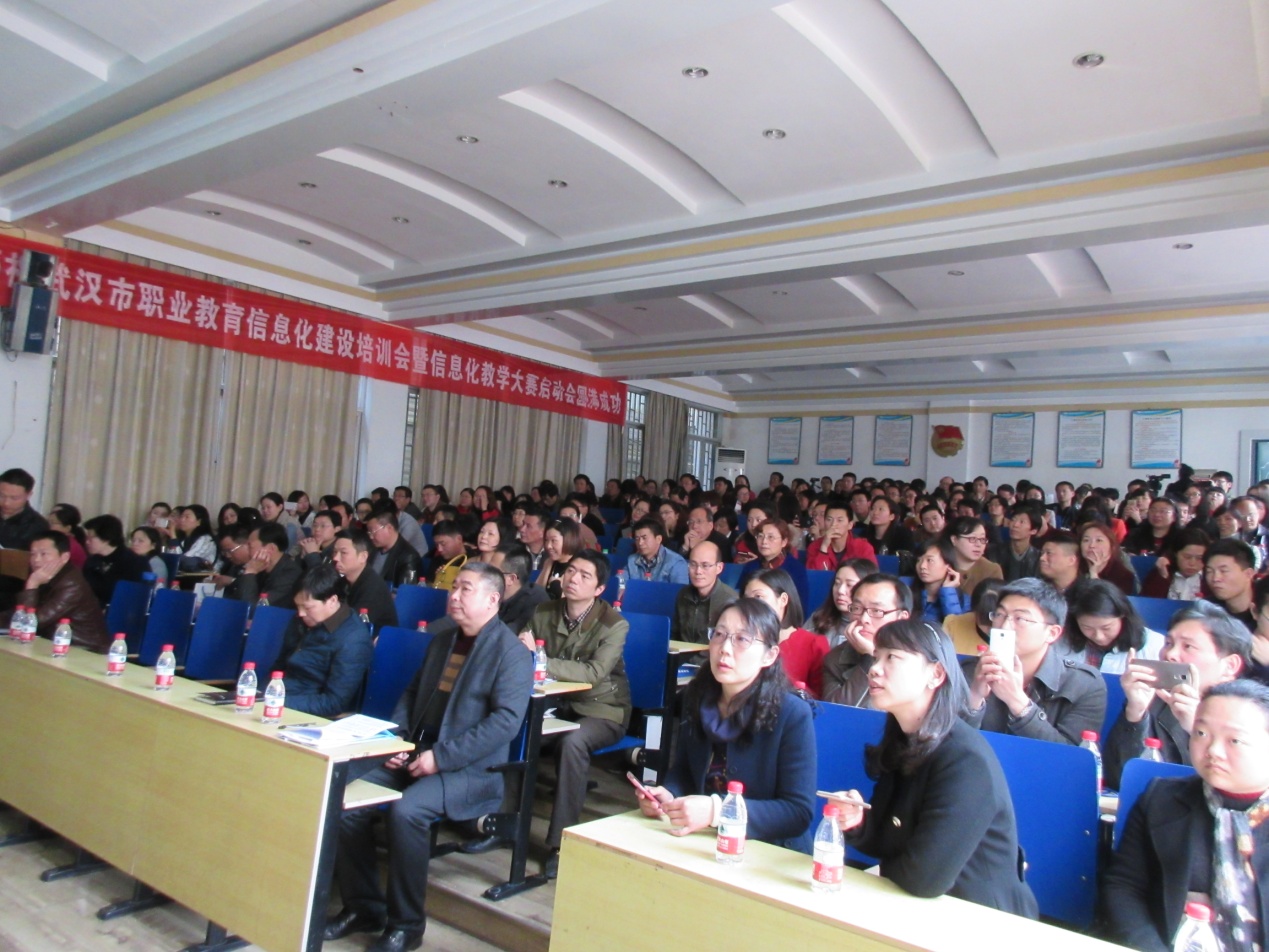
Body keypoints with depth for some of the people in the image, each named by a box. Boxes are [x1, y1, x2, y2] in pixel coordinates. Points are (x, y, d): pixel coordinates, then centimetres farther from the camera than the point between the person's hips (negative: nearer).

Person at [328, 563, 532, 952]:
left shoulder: (511, 652, -10)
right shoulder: (442, 638, 15)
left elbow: (506, 720, -20)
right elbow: (412, 693, 21)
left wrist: (441, 756, -22)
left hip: (472, 770, -7)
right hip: (415, 756, 7)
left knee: (406, 810, -30)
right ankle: (362, 906, 10)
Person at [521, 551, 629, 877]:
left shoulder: (614, 624, -13)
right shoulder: (544, 613, 1)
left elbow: (595, 673, -26)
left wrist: (542, 662, -32)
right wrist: (523, 649, -21)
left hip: (601, 710, -4)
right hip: (555, 704, 4)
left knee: (572, 741, -35)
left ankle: (561, 841, -21)